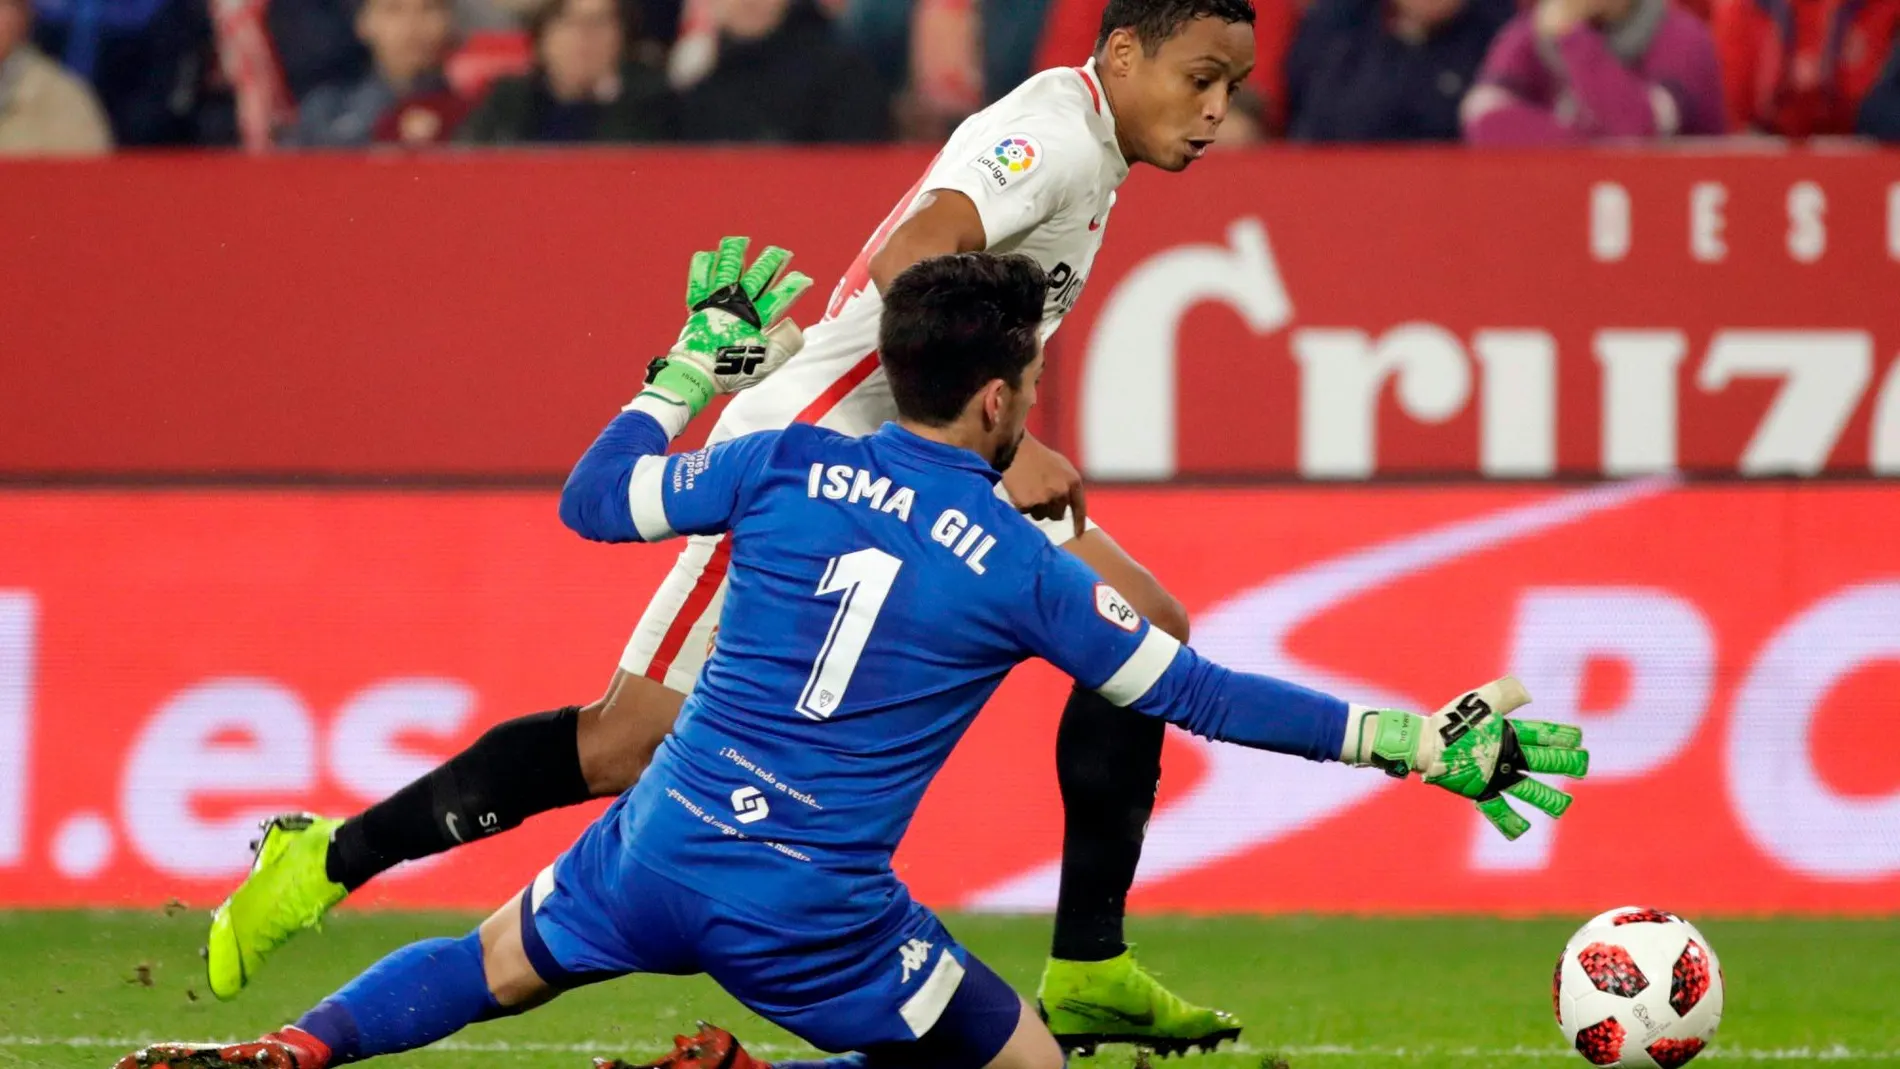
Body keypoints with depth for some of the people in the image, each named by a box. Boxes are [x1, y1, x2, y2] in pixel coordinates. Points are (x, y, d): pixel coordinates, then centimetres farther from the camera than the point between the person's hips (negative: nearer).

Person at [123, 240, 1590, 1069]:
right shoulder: (1019, 567, -6)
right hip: (813, 919, -4)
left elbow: (596, 498, 12)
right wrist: (1427, 748, 5)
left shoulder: (789, 468, 1)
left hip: (659, 857, 4)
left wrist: (702, 359, 26)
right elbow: (1200, 695, -1)